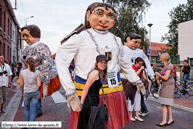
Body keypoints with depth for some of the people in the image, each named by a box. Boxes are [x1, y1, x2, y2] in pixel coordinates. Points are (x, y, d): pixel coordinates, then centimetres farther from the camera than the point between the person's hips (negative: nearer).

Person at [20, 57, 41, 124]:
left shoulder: (22, 72, -10)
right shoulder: (37, 72, -11)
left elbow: (21, 84, 0)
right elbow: (39, 85, -10)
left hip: (27, 93, 1)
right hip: (35, 93, -1)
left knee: (26, 109, 24)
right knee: (33, 110, 9)